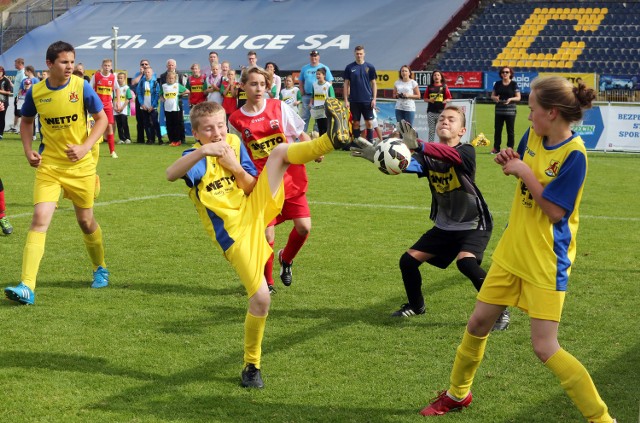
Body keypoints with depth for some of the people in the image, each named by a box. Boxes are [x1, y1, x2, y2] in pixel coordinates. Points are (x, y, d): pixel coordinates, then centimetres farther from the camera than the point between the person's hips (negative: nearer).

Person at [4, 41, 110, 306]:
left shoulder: (82, 87, -10)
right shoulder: (36, 92, -4)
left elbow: (102, 119, -2)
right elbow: (26, 121, 14)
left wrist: (85, 147, -14)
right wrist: (28, 150, 0)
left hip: (80, 166, 0)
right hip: (48, 166, 1)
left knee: (86, 221, 12)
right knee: (40, 219, -14)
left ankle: (100, 269, 40)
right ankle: (27, 287, -19)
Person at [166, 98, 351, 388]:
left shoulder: (234, 143, 7)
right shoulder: (196, 158, -8)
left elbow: (251, 188, 6)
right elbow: (171, 174, -32)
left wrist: (236, 168, -14)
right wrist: (203, 150, -45)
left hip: (255, 210, 5)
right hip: (233, 233, -5)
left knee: (280, 152, -10)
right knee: (261, 298, -12)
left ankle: (331, 140, -32)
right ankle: (251, 365, 7)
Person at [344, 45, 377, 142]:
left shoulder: (370, 67, 2)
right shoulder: (349, 67, 2)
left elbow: (374, 83, 5)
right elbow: (346, 84, 5)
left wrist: (374, 99, -2)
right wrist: (346, 100, -1)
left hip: (367, 100, 0)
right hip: (354, 100, 0)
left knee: (369, 122, 1)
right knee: (356, 123, 5)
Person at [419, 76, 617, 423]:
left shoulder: (573, 153, -21)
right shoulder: (533, 136, 0)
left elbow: (555, 211, -22)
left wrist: (524, 172, -19)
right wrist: (509, 162, -4)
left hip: (546, 263, -7)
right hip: (512, 251, 8)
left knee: (545, 347, -9)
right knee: (478, 323, 15)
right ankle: (458, 393, 37)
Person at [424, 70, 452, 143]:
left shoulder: (444, 87, 4)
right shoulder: (429, 87, 9)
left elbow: (449, 98, 4)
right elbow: (425, 98, 12)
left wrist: (445, 101, -17)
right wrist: (429, 100, -8)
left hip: (441, 112, -2)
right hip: (431, 112, 2)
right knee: (431, 130, 6)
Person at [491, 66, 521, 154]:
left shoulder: (514, 84, -1)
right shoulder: (497, 84, 7)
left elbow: (518, 97, -1)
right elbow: (492, 96, 11)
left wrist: (511, 99, -19)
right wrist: (495, 98, -12)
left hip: (510, 110, -3)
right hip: (499, 110, 3)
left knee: (510, 130, 0)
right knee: (497, 129, 6)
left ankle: (510, 148, 6)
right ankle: (496, 148, 13)